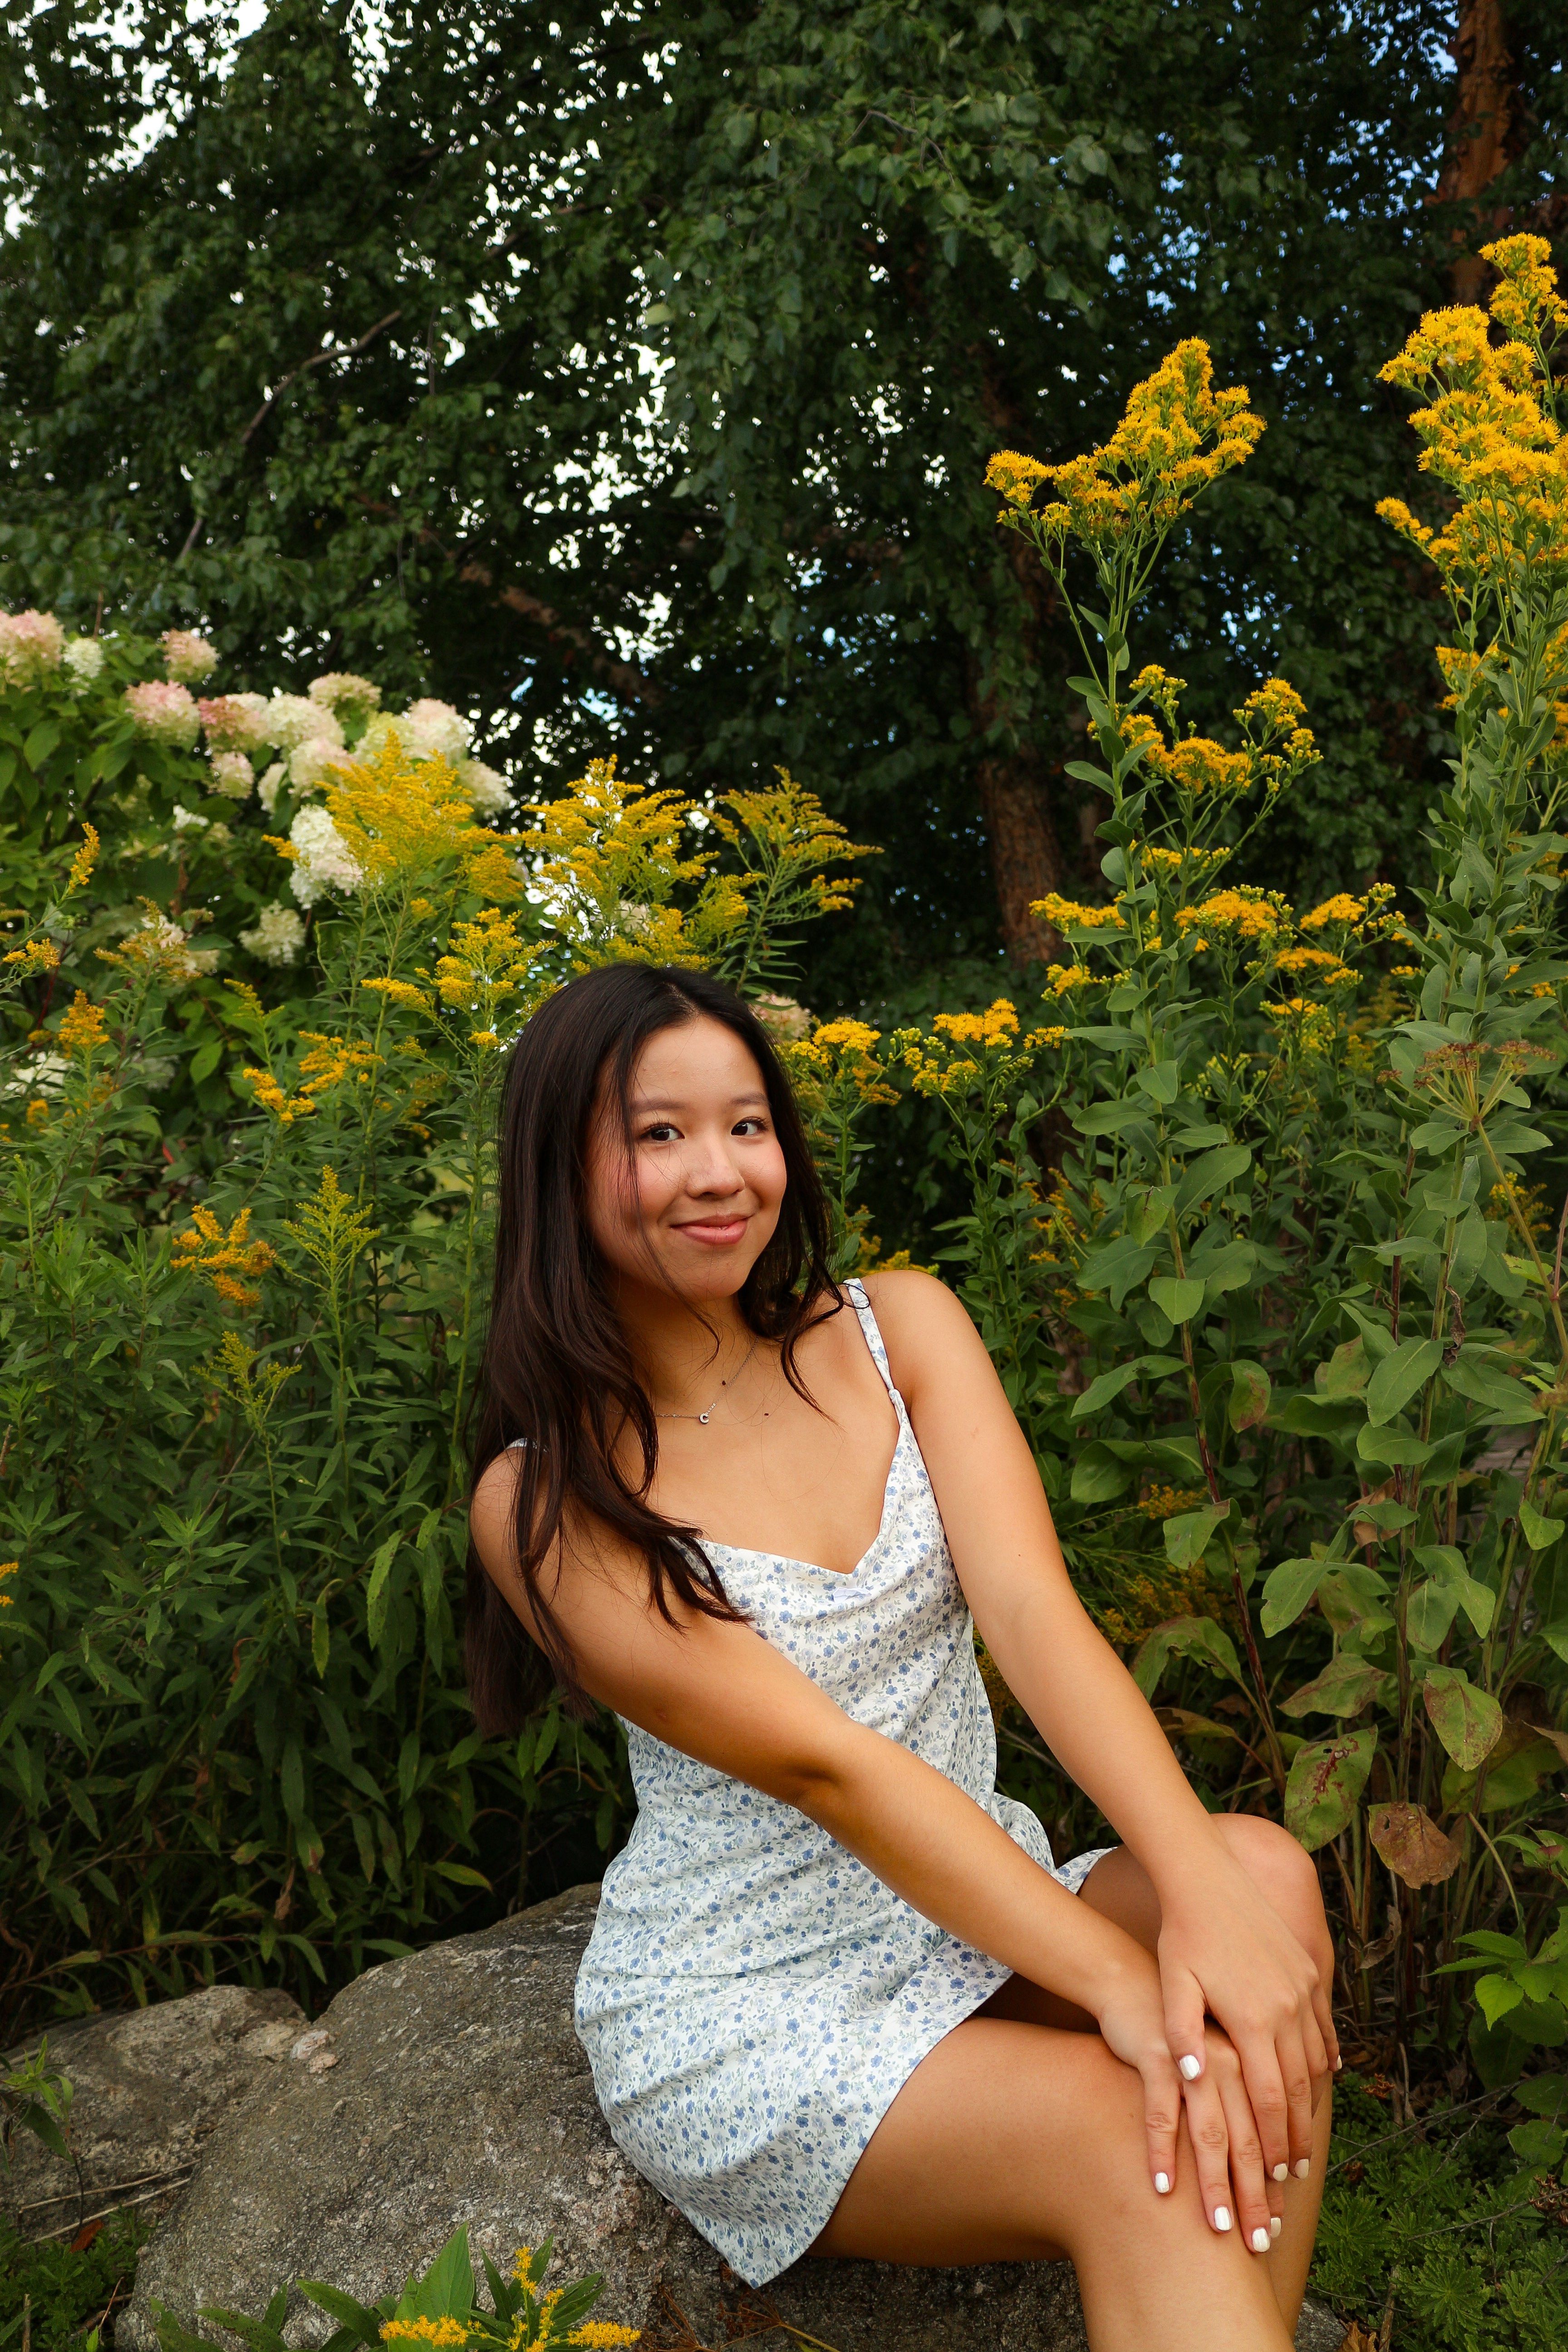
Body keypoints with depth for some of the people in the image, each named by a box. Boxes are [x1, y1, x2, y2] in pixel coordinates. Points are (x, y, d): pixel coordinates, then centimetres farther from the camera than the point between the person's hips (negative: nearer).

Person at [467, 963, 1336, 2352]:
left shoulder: (899, 1329, -1)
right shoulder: (546, 1499, -12)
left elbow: (1029, 1605, -15)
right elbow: (820, 1760, -20)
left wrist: (1205, 1891, -30)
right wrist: (1121, 1981, -28)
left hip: (981, 1919, 5)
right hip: (744, 2016, -5)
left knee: (1266, 1871, -23)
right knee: (1133, 2141, -30)